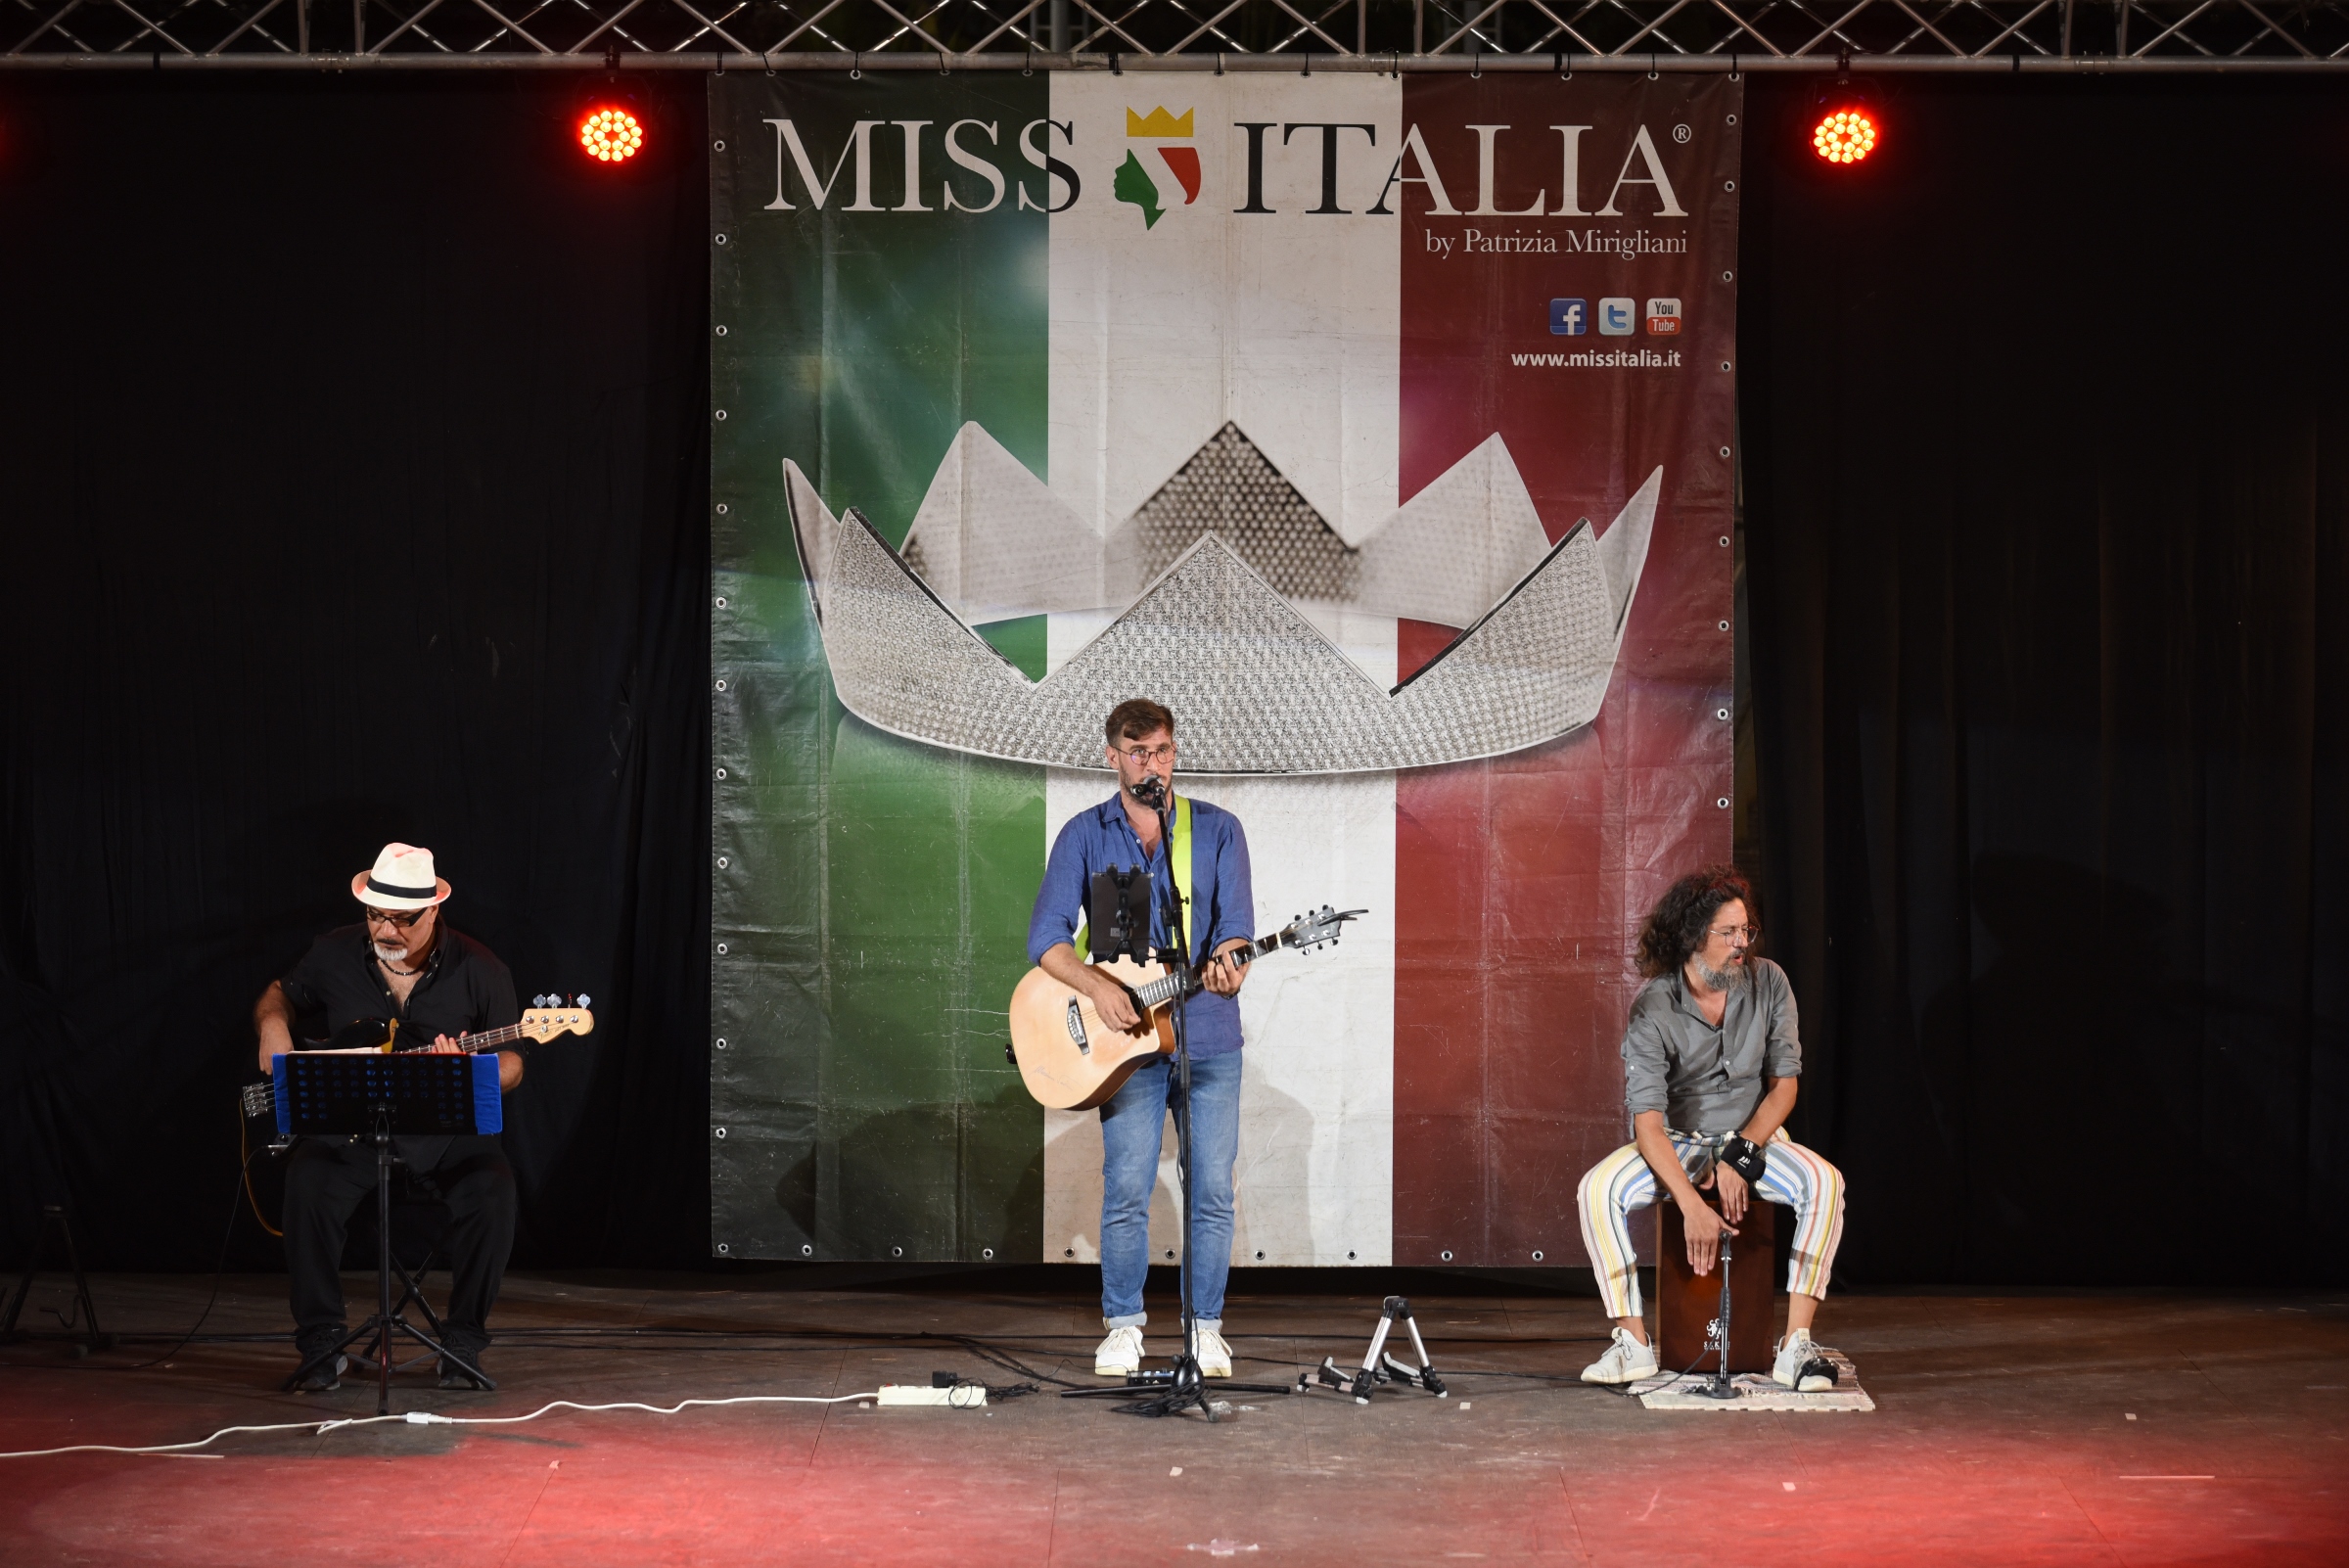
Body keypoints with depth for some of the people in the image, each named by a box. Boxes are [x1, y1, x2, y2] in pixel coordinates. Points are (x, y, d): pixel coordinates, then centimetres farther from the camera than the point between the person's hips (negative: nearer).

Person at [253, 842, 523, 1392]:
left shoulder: (478, 970, -4)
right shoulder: (335, 954, 3)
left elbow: (510, 1067, 0)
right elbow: (279, 995, 21)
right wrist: (272, 1026, -3)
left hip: (446, 1128, -1)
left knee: (492, 1193, -30)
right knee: (307, 1186, -31)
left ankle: (462, 1342, -12)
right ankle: (322, 1344, -16)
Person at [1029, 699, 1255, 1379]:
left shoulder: (1217, 830, 5)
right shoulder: (1085, 835, 4)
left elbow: (1235, 927, -4)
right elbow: (1045, 938, -3)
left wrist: (1228, 967, -27)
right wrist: (1098, 985, -21)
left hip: (1210, 1037, 1)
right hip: (1128, 1039, -1)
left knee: (1212, 1191, 1)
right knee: (1126, 1190, -6)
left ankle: (1205, 1326, 13)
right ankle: (1123, 1326, 8)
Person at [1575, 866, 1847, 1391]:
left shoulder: (1768, 982, -8)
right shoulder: (1652, 1008, -17)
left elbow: (1783, 1085, -3)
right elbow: (1647, 1124, -23)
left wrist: (1739, 1158, -18)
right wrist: (1692, 1206, -35)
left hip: (1755, 1138, 1)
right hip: (1677, 1144, -1)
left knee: (1825, 1183, -29)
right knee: (1597, 1190, -28)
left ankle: (1796, 1346, -28)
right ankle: (1633, 1342, -20)